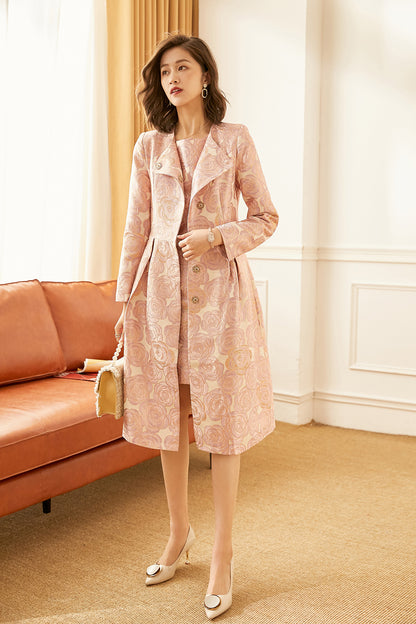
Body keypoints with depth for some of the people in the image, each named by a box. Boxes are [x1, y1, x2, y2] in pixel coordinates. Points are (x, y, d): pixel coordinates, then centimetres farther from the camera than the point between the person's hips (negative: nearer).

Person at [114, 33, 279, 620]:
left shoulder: (236, 140, 1)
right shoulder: (149, 147, 8)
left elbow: (267, 217, 4)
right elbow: (136, 228, 8)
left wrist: (217, 235, -13)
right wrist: (126, 300, 6)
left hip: (220, 289, -3)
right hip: (162, 289, 3)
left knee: (223, 422, -1)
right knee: (168, 417, 9)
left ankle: (222, 559, 11)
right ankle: (179, 534, 28)